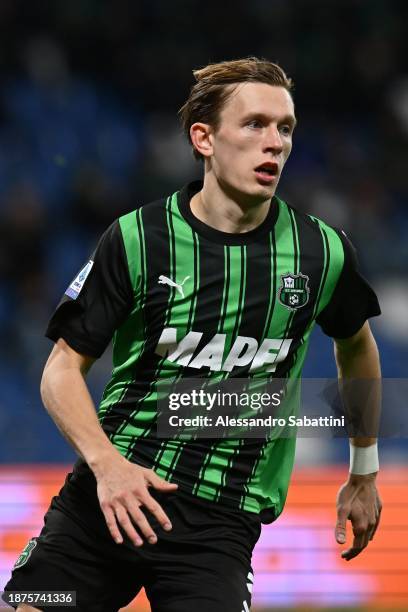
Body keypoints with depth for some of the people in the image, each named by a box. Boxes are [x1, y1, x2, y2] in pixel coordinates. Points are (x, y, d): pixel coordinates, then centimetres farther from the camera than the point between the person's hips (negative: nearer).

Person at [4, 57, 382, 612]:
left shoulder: (322, 253, 1)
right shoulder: (137, 238, -4)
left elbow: (356, 343, 22)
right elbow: (63, 368, 0)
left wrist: (364, 472, 27)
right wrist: (106, 462, -17)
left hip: (222, 520, 0)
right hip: (106, 496, 0)